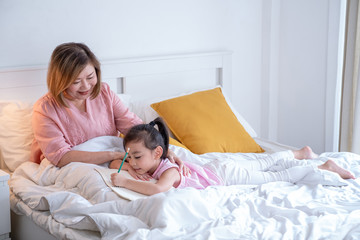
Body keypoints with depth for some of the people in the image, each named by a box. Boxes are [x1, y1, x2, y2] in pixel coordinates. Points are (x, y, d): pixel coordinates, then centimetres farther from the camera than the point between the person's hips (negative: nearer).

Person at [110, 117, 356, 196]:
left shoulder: (168, 171, -35)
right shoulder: (152, 164, -11)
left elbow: (158, 188, -57)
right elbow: (115, 163, 0)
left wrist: (126, 182, -50)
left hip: (226, 175, -8)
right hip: (214, 168, 8)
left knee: (276, 177, 5)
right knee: (260, 164, 27)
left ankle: (324, 167, 19)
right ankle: (301, 152, 46)